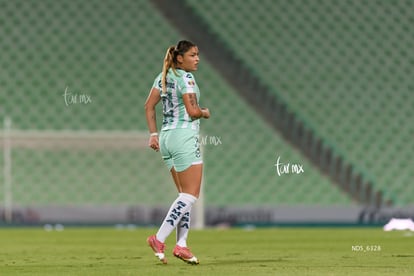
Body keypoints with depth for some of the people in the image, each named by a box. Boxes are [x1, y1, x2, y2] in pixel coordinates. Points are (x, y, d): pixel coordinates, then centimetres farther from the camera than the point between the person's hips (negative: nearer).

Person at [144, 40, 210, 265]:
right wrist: (205, 113, 4)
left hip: (166, 137, 9)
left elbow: (149, 106, 11)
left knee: (185, 194, 12)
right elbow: (193, 111, -17)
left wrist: (153, 134, 10)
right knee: (191, 195, -5)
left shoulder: (164, 76, 13)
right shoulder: (186, 78, -11)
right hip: (184, 136, -9)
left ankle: (181, 245, 4)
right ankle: (159, 239, -13)